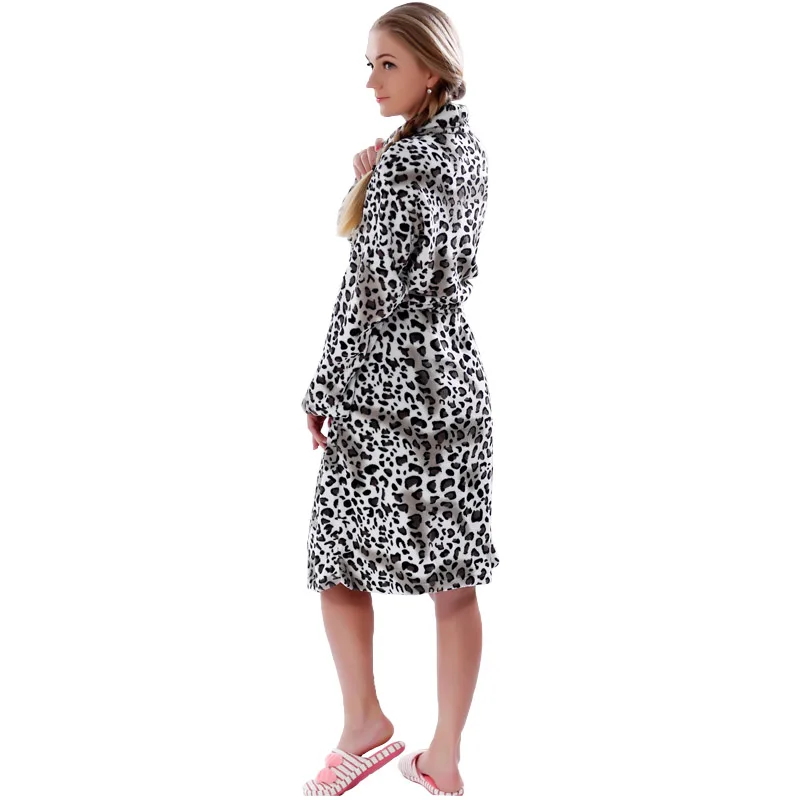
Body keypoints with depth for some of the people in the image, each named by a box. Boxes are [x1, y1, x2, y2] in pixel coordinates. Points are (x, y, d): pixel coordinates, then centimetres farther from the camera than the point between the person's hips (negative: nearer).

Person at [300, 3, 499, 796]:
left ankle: (366, 727, 18)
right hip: (456, 377, 8)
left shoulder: (398, 164, -15)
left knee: (338, 562, 8)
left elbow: (369, 290, -17)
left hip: (387, 384, -8)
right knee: (454, 580, 9)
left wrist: (323, 391, -6)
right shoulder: (469, 152, 10)